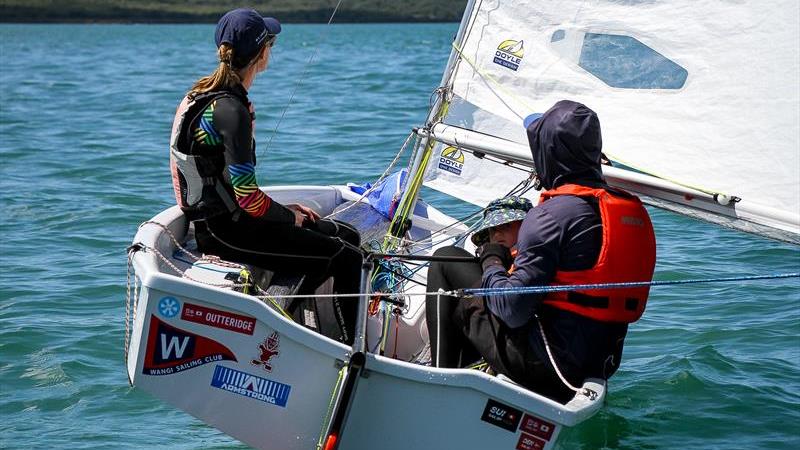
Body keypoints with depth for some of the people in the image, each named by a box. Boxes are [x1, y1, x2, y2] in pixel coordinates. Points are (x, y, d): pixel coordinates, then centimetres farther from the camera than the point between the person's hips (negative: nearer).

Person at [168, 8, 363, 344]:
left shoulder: (207, 92, 10)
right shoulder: (230, 109, -20)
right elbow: (246, 194, -22)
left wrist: (283, 208, 12)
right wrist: (289, 217, -3)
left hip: (219, 217, 10)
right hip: (226, 230, -10)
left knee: (347, 236, 11)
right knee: (345, 258, -11)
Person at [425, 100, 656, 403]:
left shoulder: (553, 213, -19)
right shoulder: (634, 209, 5)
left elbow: (513, 309, -19)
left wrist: (492, 263, 1)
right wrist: (516, 260, 18)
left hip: (544, 366, -8)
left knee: (445, 260, 5)